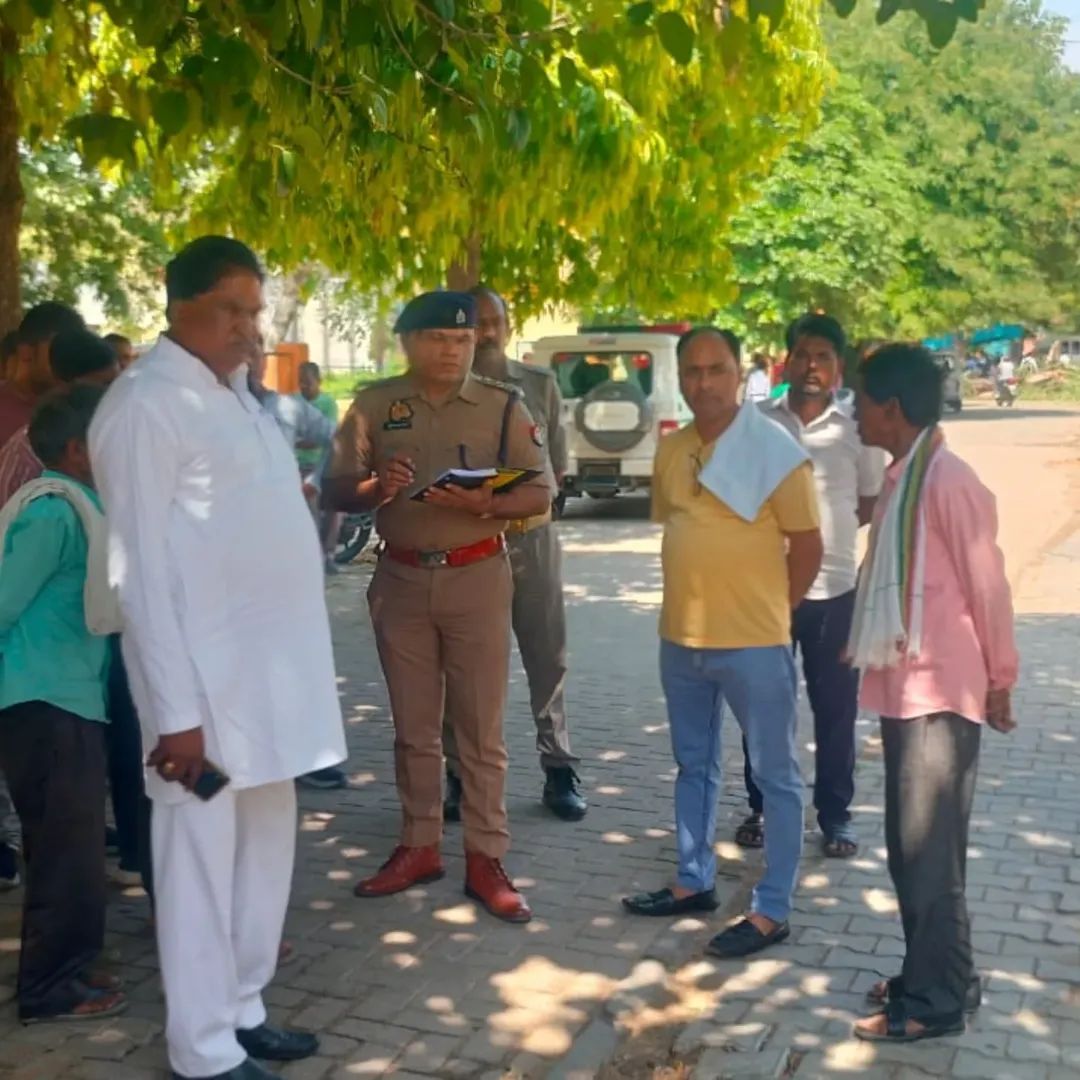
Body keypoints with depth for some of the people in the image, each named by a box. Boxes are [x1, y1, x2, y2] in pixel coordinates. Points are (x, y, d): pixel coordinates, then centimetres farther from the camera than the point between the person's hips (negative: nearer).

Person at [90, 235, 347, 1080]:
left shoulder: (234, 393, 15)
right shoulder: (149, 402, -12)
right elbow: (141, 567, -16)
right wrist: (176, 708, -18)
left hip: (269, 662, 9)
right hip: (206, 673, -9)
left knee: (266, 844, 17)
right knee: (204, 854, 3)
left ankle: (243, 1011, 33)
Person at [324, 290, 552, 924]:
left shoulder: (502, 405, 0)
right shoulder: (375, 405, 3)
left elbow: (541, 493, -5)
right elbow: (337, 491, 0)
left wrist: (484, 503, -24)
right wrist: (378, 488, -21)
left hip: (477, 577, -2)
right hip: (401, 578, 2)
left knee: (481, 728, 3)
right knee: (414, 726, 12)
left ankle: (487, 859, 11)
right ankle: (420, 846, 25)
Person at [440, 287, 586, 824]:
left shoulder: (540, 384, 7)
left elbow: (557, 466, 9)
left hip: (532, 537, 2)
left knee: (548, 660, 6)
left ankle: (559, 772, 16)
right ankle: (461, 777, 15)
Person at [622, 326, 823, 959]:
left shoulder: (774, 449, -11)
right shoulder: (671, 451, 7)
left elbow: (808, 545, -7)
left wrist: (771, 613, 0)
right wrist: (694, 599, 13)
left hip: (753, 643, -7)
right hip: (680, 638, 7)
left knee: (775, 775, 5)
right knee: (694, 766, 19)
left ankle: (773, 910, 13)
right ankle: (695, 881, 34)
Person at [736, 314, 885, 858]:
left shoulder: (857, 430, 2)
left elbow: (873, 505, 9)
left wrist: (827, 523, -5)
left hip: (835, 588, 0)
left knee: (835, 708, 7)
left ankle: (835, 814, 21)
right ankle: (761, 807, 25)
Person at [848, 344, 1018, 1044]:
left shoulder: (948, 479, -17)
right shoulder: (902, 477, 10)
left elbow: (988, 587, -12)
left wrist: (1000, 682, -4)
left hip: (940, 694, -9)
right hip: (904, 690, 9)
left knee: (930, 854, 0)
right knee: (909, 849, 17)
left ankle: (936, 1001, 13)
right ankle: (930, 977, 30)